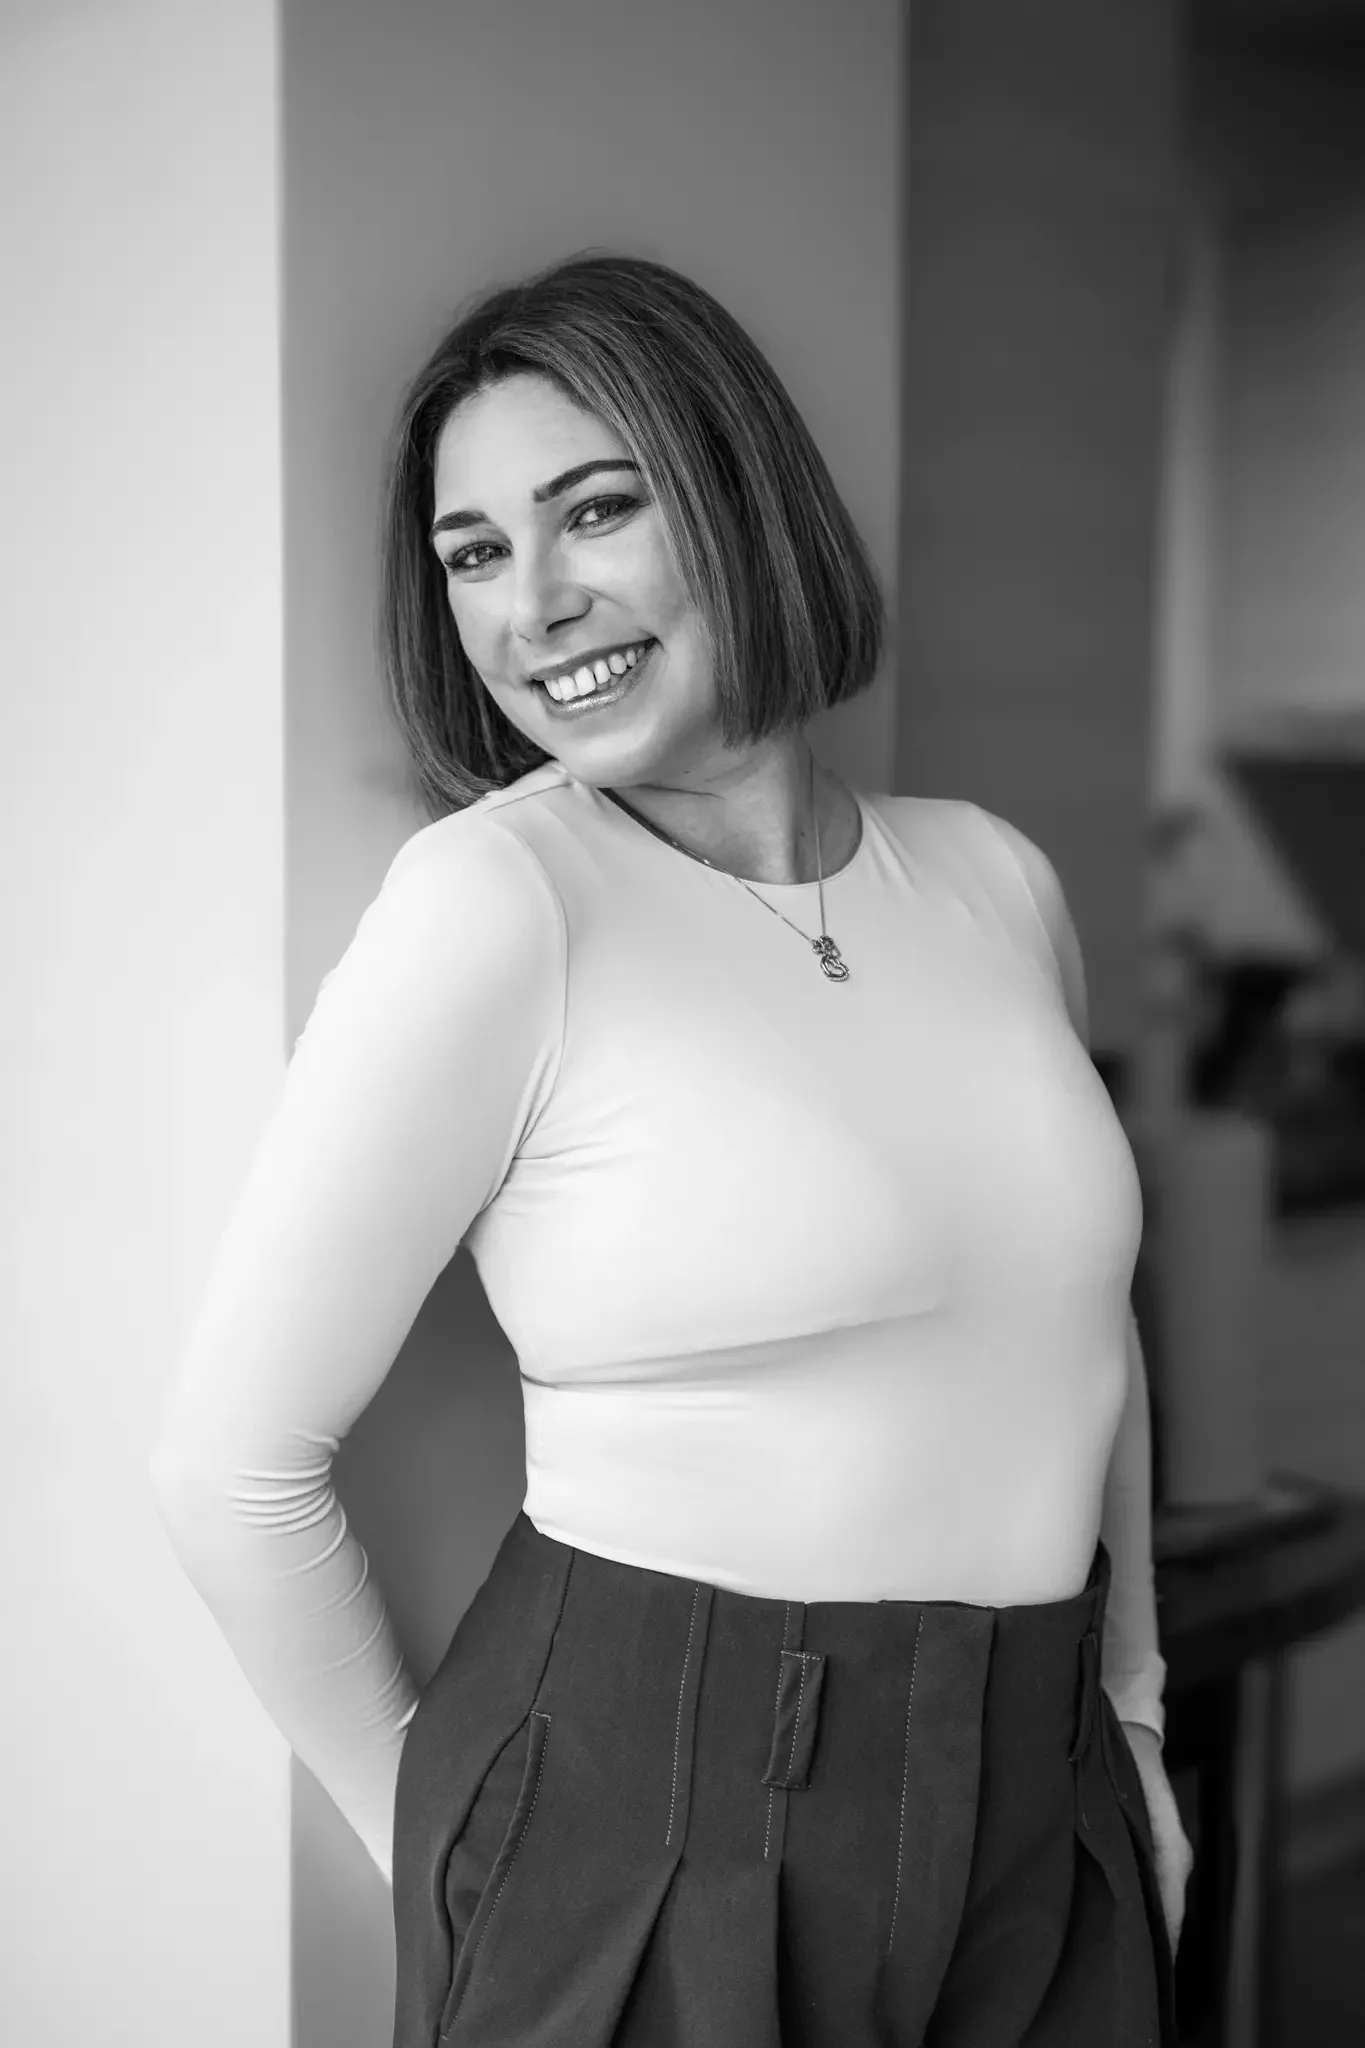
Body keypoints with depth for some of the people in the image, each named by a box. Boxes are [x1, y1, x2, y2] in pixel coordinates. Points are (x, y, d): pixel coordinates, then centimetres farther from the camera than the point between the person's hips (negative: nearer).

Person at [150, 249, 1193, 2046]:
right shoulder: (494, 900, -15)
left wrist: (1132, 1705, 15)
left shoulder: (996, 879, 1)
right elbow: (237, 1461, -12)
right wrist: (423, 1822, -2)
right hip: (652, 1829, -5)